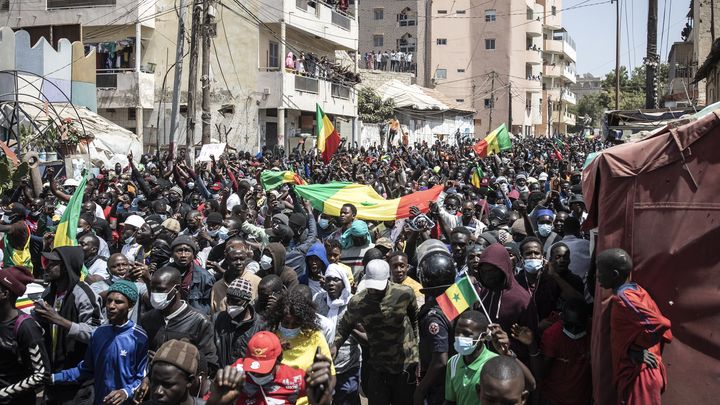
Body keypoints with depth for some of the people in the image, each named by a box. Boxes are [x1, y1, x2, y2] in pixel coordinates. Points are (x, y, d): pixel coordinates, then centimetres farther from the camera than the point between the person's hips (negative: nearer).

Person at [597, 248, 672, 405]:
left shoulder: (623, 298, -19)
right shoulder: (637, 291, 8)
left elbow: (660, 324, -29)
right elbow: (661, 324, 10)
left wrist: (633, 349, -18)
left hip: (637, 375, -9)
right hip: (648, 371, 9)